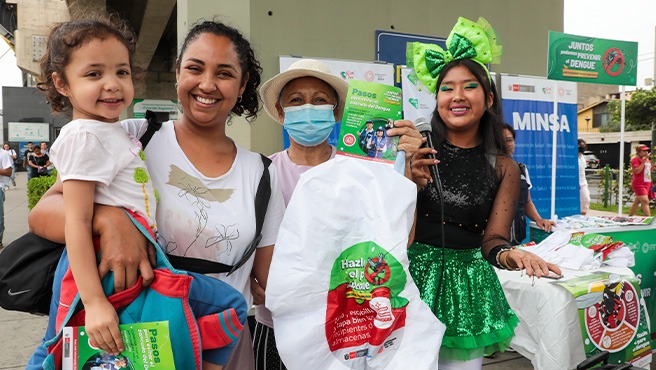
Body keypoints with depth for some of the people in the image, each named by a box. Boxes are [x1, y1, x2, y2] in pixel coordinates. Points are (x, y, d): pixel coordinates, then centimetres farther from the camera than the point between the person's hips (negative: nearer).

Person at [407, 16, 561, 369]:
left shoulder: (504, 168, 1)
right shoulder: (416, 149, -3)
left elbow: (492, 240, -3)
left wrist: (511, 255, -26)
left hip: (466, 283, 1)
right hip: (413, 273, -1)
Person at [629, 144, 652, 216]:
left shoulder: (647, 159, 18)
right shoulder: (635, 159, -9)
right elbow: (637, 171, -20)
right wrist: (643, 161, -21)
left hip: (647, 184, 9)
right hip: (639, 184, -9)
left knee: (637, 202, 13)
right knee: (645, 201, -18)